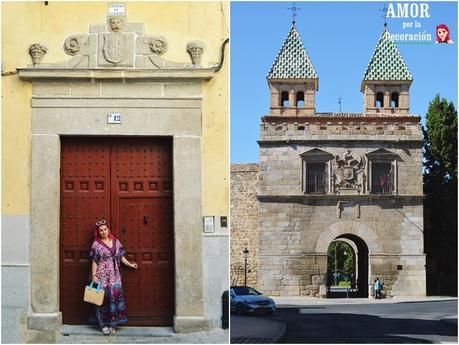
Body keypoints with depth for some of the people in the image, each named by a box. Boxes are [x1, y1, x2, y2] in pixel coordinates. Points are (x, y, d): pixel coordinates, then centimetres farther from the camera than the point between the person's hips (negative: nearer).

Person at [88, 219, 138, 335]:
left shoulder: (116, 242, 8)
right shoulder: (96, 244, -4)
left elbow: (120, 256, 17)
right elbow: (94, 262, -5)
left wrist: (129, 264, 19)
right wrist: (94, 276, -10)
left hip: (114, 276, 4)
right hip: (102, 276, -4)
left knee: (116, 296, 1)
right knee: (103, 298, -1)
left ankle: (112, 323, 10)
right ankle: (103, 324, 6)